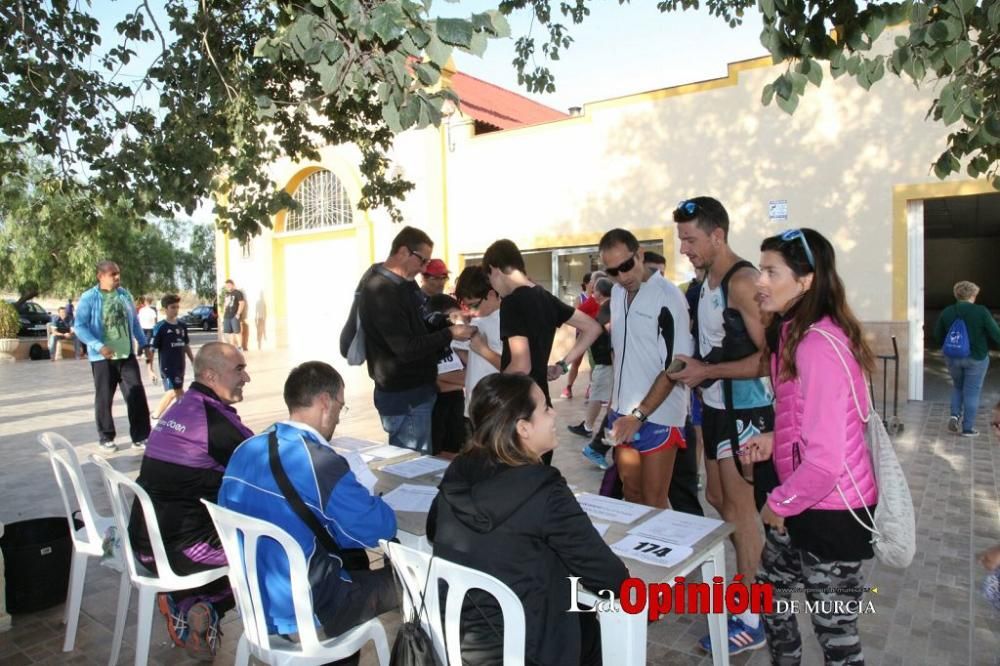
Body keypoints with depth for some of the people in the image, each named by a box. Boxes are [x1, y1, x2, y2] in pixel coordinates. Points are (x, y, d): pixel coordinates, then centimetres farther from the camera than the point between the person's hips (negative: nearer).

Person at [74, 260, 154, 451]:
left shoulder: (125, 295, 8)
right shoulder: (89, 298, -8)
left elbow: (134, 322, 16)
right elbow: (79, 326, -11)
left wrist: (144, 345, 14)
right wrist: (99, 346, -24)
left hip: (127, 355, 4)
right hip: (103, 357, -4)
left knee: (137, 396, 0)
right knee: (104, 399, 7)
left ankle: (140, 437, 7)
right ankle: (106, 438, 21)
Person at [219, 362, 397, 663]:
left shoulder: (245, 451, -3)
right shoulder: (320, 463, -26)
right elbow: (381, 528, -18)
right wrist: (367, 500, 3)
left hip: (253, 602, 8)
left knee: (356, 559, 26)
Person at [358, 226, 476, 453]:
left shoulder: (402, 282, 8)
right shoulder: (382, 291, -23)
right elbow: (406, 349, -25)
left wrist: (448, 319, 2)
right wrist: (449, 334, -18)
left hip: (413, 390, 10)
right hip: (404, 395, -10)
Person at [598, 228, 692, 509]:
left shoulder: (668, 297, -14)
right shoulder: (618, 292, 7)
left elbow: (675, 366, -16)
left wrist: (639, 414, -20)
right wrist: (617, 401, 11)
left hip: (658, 416, -6)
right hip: (624, 412, 6)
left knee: (654, 501, 4)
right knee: (631, 490, 17)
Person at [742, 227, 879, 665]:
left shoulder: (819, 344, -25)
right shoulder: (794, 332, 6)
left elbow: (825, 459, -27)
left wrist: (780, 503, -13)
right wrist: (774, 438, 3)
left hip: (831, 510, -9)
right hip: (804, 501, 9)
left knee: (833, 629, 11)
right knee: (769, 593, 23)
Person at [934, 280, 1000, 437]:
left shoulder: (946, 312, -4)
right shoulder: (981, 312, -15)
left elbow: (938, 336, 5)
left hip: (952, 358, 3)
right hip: (976, 358, -3)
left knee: (957, 386, 24)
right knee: (972, 392, 7)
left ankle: (955, 414, 6)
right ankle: (968, 428, 12)